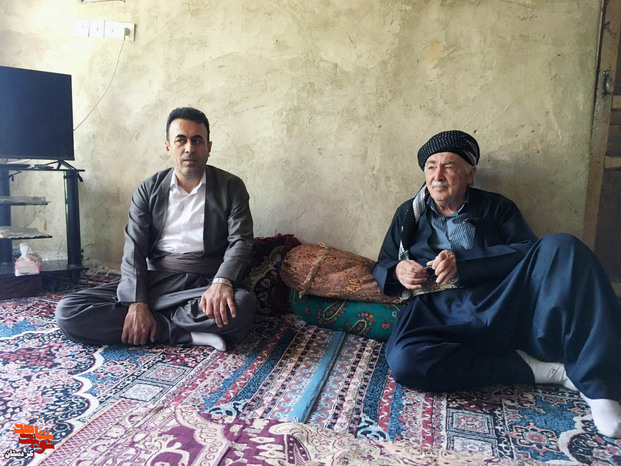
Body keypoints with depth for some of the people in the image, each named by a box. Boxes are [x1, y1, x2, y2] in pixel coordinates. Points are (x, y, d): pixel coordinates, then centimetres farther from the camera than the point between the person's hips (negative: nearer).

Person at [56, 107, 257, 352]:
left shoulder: (231, 187, 6)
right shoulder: (148, 191, 10)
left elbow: (240, 240, -5)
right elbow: (134, 250, 1)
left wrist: (222, 282, -26)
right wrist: (137, 303, -16)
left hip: (203, 284, -2)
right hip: (153, 281, 3)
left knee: (243, 304, -36)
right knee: (68, 311, -17)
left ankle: (156, 326, -16)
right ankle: (189, 333, -20)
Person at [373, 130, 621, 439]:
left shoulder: (496, 207, 19)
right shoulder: (409, 215, 21)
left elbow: (528, 251, 3)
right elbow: (381, 267, 21)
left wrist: (463, 265, -11)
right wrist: (398, 271, -4)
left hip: (505, 306, 1)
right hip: (443, 317, 0)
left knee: (562, 246, -24)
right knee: (403, 362, -33)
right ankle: (534, 368, -20)